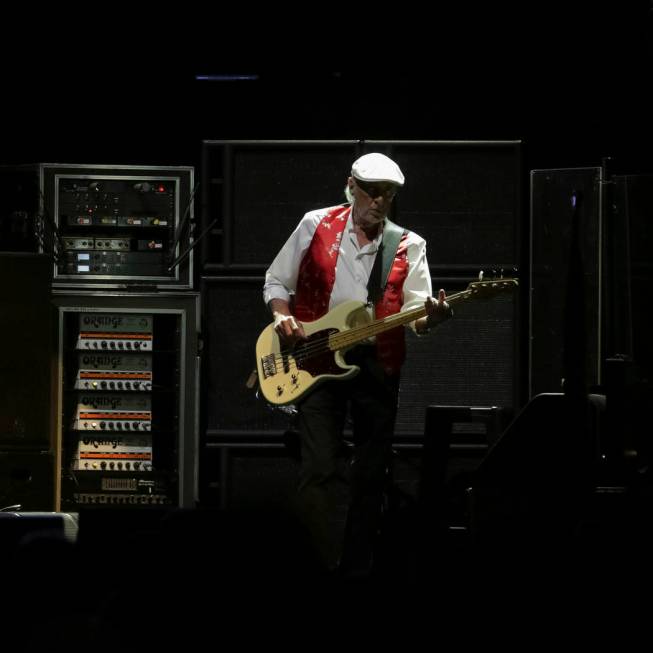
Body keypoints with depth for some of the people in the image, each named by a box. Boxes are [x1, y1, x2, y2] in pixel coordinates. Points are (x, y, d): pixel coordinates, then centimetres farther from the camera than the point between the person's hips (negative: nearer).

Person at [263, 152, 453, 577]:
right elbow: (276, 281, 10)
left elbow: (416, 313, -5)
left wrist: (431, 316, -28)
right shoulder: (316, 226, 2)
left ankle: (358, 569, 20)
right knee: (319, 471, -13)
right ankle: (328, 567, -10)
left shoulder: (408, 247, 4)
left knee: (371, 476, 8)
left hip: (377, 366, 2)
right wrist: (283, 317, -9)